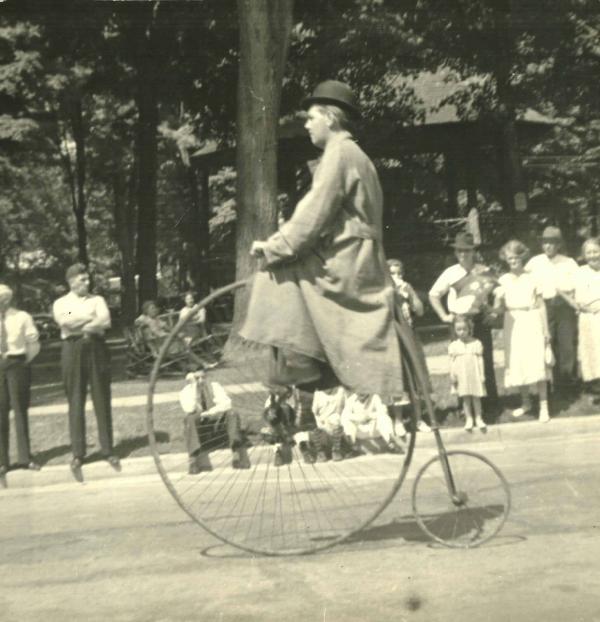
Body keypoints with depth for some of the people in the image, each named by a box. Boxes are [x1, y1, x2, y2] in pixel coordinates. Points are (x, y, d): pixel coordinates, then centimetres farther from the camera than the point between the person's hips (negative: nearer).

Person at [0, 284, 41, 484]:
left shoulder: (22, 317, -1)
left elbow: (33, 344, 4)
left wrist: (24, 361, -1)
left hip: (17, 364, -1)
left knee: (20, 410, 5)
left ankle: (25, 457, 13)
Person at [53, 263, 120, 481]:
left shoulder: (97, 300, 12)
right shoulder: (61, 303, 10)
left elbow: (105, 321, -5)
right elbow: (65, 322, -11)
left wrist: (80, 326, -10)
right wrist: (91, 319, -5)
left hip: (96, 349, 1)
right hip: (73, 351, -1)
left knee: (102, 401, 3)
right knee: (76, 403, -1)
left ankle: (108, 450, 11)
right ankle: (77, 454, 4)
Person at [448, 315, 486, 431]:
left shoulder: (476, 343, -2)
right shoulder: (453, 346, -1)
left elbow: (480, 360, 0)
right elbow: (452, 362, 2)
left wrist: (482, 375, -2)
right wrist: (452, 376, -3)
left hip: (474, 375, -1)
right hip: (462, 377, 1)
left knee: (476, 397, 6)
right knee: (465, 398, 6)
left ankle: (478, 418, 17)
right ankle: (469, 419, 16)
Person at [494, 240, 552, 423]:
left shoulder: (532, 278, 1)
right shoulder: (503, 280, 6)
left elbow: (541, 305, 2)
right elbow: (497, 307, 2)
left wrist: (546, 329, -1)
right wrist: (498, 298, -20)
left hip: (531, 322, -2)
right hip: (513, 324, 2)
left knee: (537, 362, -7)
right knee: (517, 363, 5)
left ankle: (544, 406, -2)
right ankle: (525, 402, 22)